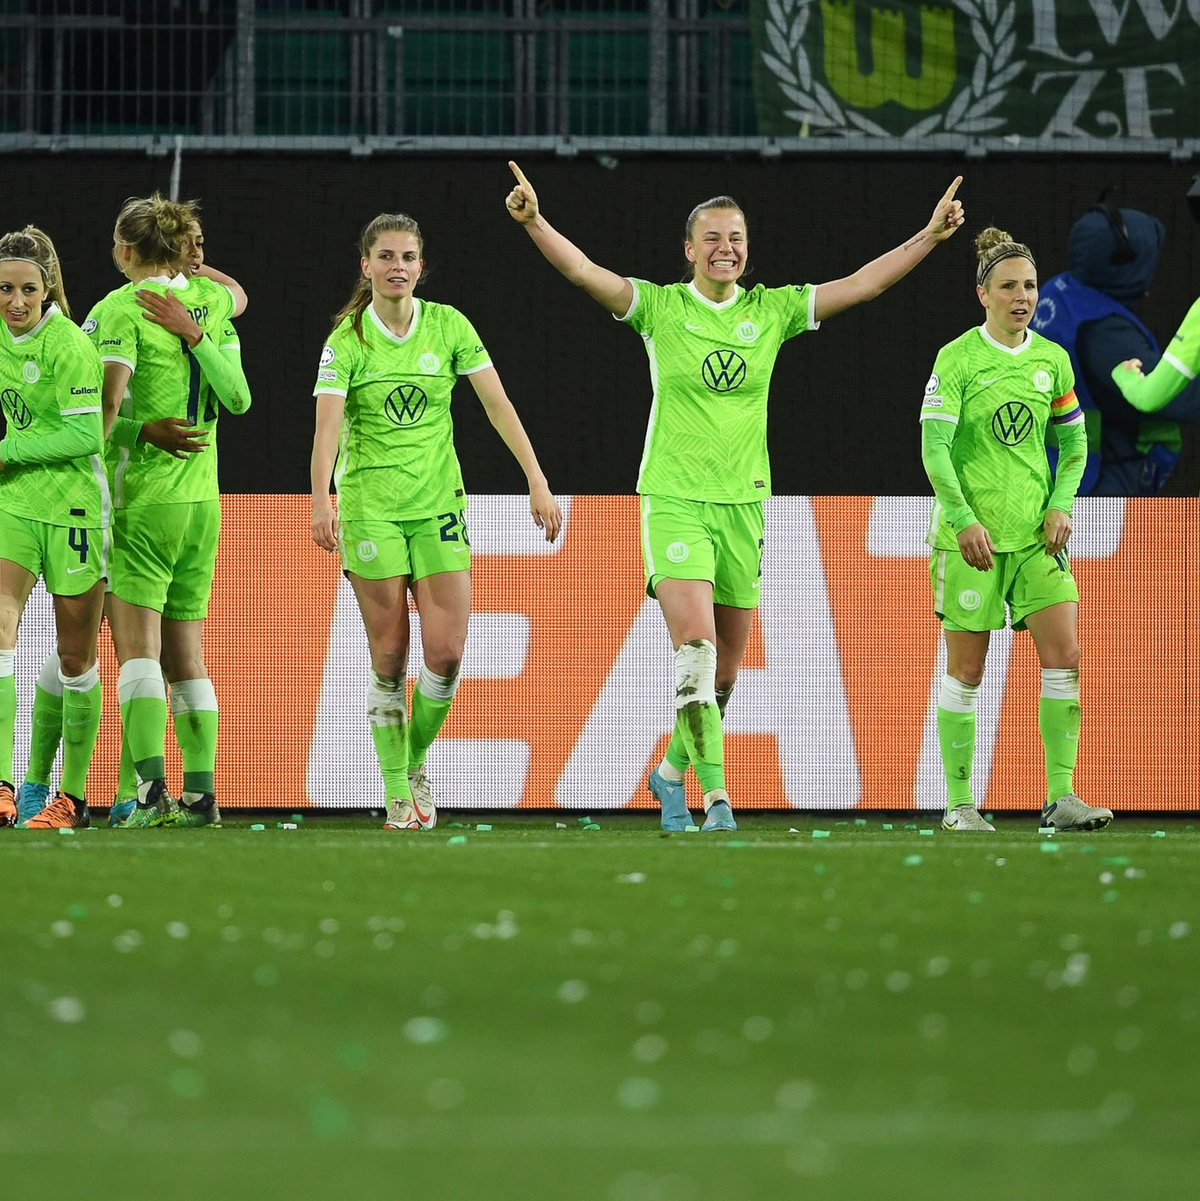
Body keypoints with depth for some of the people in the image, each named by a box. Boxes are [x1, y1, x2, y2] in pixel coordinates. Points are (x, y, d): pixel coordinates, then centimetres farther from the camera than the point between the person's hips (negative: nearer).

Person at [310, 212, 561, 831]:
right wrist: (321, 500, -35)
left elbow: (498, 404, 0)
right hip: (370, 507, -2)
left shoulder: (448, 325, 2)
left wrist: (537, 482, -8)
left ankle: (416, 760, 19)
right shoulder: (347, 339, -6)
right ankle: (398, 796, 6)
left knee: (445, 653, -7)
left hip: (438, 502, 2)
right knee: (390, 659, -2)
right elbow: (328, 423, -19)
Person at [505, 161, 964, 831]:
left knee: (726, 669, 9)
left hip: (744, 502, 4)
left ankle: (674, 770, 31)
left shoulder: (772, 311, 5)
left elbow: (863, 284, 3)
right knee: (696, 645, -20)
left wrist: (932, 234, -4)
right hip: (674, 499, -4)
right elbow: (584, 271, -13)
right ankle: (715, 792, -20)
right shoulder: (660, 307, -2)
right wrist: (534, 221, -29)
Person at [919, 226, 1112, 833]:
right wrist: (964, 520, -20)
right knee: (966, 671, 1)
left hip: (1037, 533, 4)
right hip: (970, 532, -4)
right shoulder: (957, 358, -7)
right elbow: (934, 447, -11)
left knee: (1064, 657, -8)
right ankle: (959, 803, 10)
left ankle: (1060, 797, -5)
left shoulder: (1053, 360, 7)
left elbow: (1074, 441, 16)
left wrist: (1061, 505, 1)